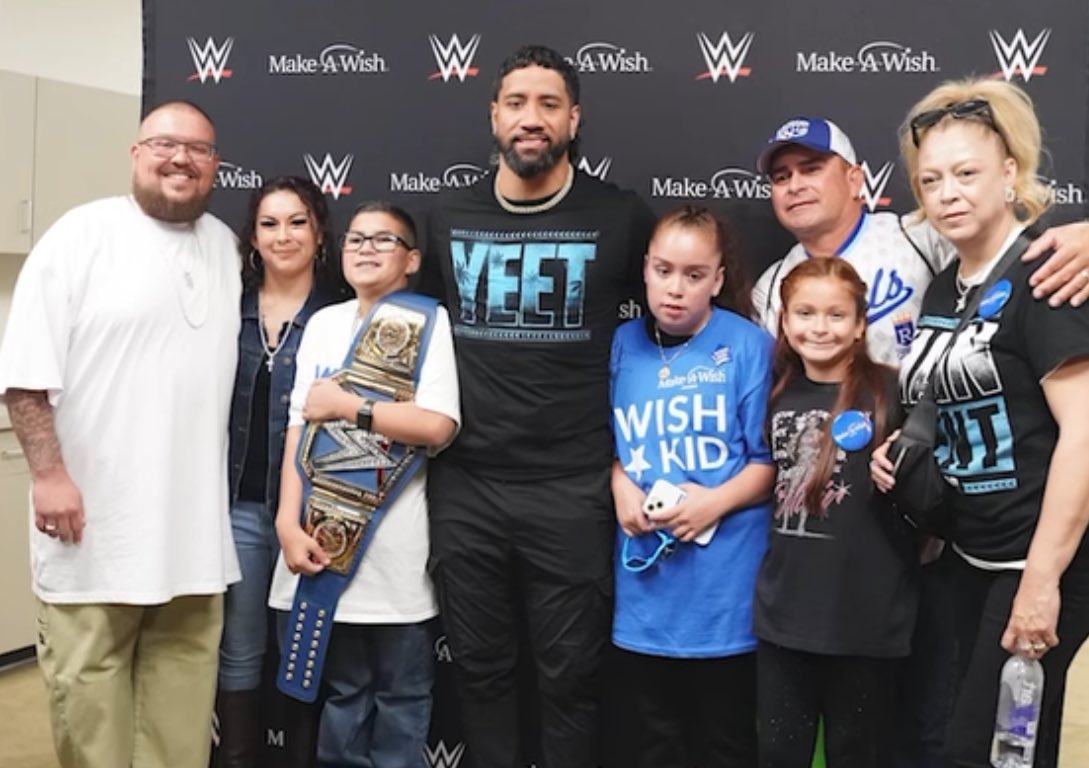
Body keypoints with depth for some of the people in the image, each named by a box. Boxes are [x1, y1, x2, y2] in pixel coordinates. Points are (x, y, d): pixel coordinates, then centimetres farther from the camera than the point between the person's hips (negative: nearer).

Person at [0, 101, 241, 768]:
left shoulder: (227, 246, 13)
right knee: (89, 684, 4)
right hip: (94, 519, -5)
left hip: (195, 523, 5)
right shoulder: (82, 234, -4)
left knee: (183, 686, 12)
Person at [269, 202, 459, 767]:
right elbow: (299, 428, 5)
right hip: (324, 535, 4)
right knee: (341, 689, 15)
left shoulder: (429, 322, -4)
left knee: (401, 694, 8)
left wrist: (348, 406, -10)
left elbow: (437, 426, -16)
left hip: (395, 545, -4)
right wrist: (290, 523, -4)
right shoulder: (323, 323, 11)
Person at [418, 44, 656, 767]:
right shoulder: (449, 216, 7)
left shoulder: (622, 218, -3)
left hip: (573, 488, -3)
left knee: (570, 673, 8)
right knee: (480, 666, 15)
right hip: (464, 485, 3)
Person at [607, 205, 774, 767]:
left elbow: (771, 459, -8)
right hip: (645, 582, 4)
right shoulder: (624, 345, 5)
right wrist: (620, 487, -6)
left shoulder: (747, 347, -7)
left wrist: (715, 502, -20)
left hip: (725, 583, -3)